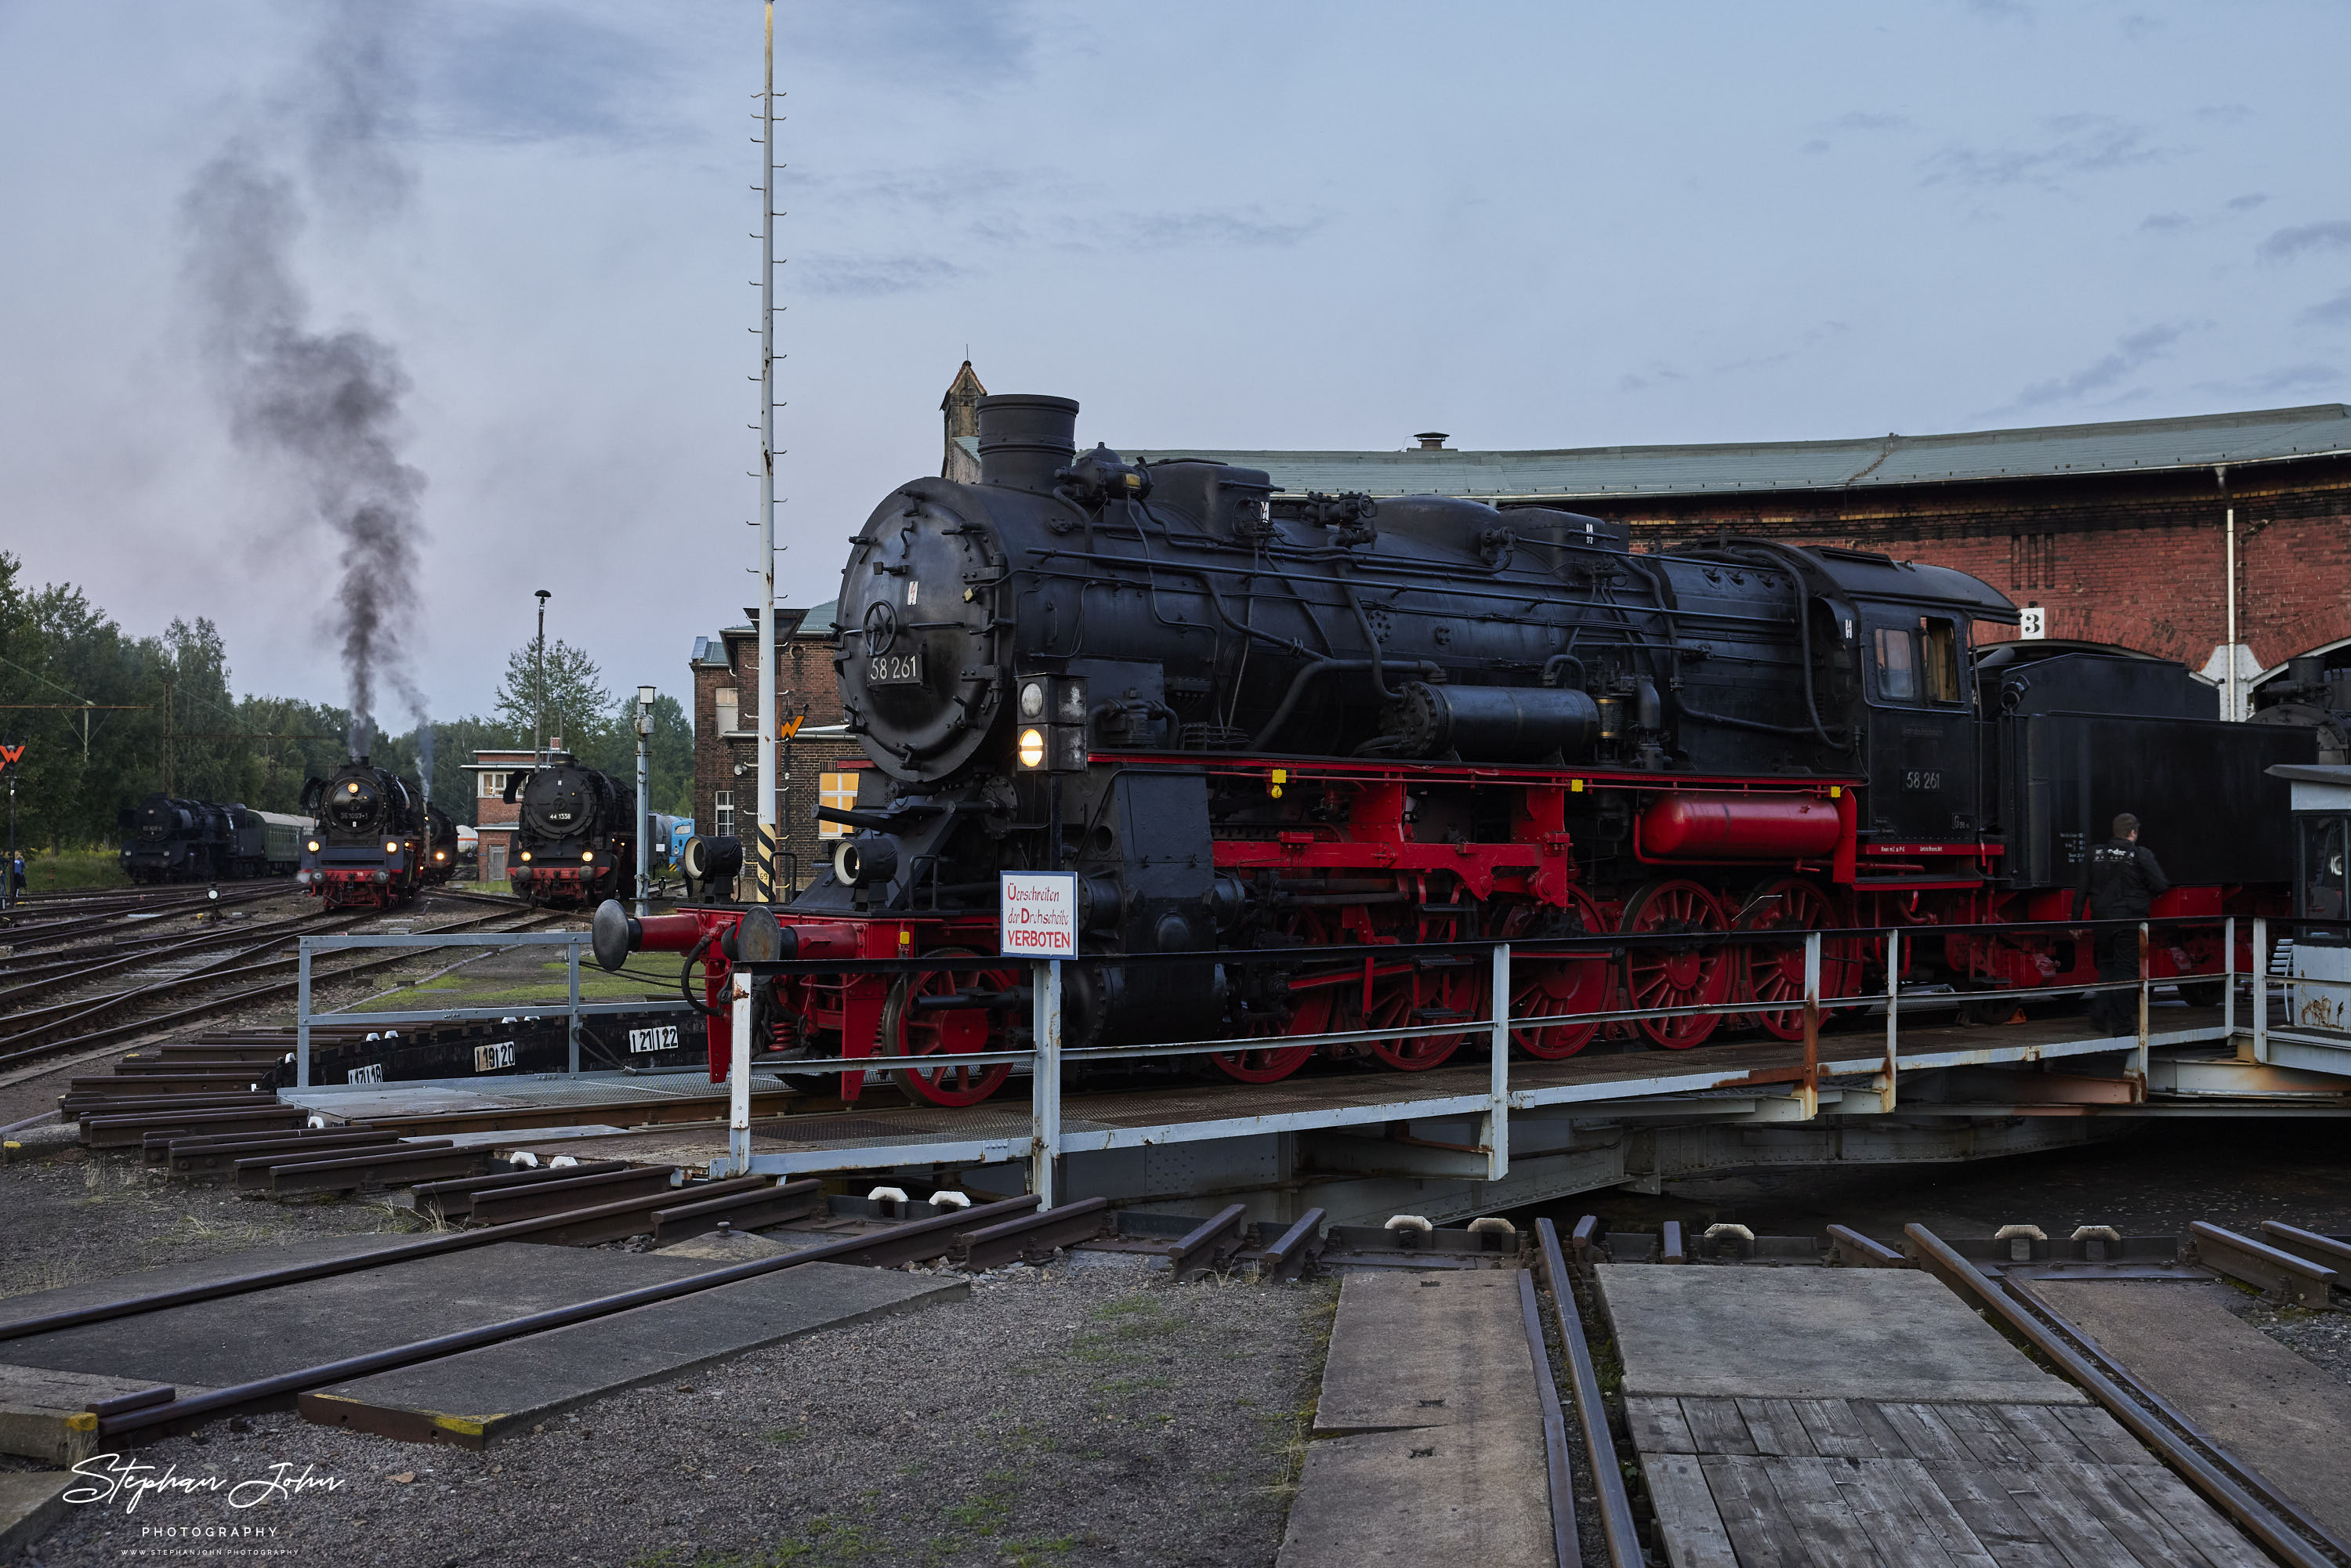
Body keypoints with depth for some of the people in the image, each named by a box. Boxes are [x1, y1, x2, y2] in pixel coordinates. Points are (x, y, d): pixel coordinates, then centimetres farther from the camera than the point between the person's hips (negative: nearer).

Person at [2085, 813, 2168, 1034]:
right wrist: (2169, 884, 13)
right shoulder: (2141, 855, -9)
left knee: (2107, 966, 19)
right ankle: (2123, 1026, 3)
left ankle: (2100, 1012, 5)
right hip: (2130, 922, -4)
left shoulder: (2095, 854, 5)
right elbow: (2160, 885, -7)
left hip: (2102, 920, 4)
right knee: (2127, 969, 2)